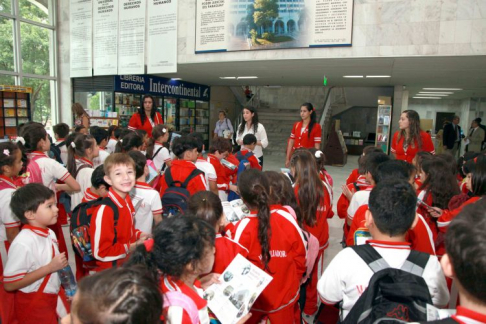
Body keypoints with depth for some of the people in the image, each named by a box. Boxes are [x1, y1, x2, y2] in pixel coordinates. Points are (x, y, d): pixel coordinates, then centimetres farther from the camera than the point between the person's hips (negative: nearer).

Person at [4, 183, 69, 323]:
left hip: (52, 299, 8)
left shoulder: (50, 234, 0)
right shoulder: (23, 243, -24)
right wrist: (49, 268, -26)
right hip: (33, 306, -7)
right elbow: (9, 284, -24)